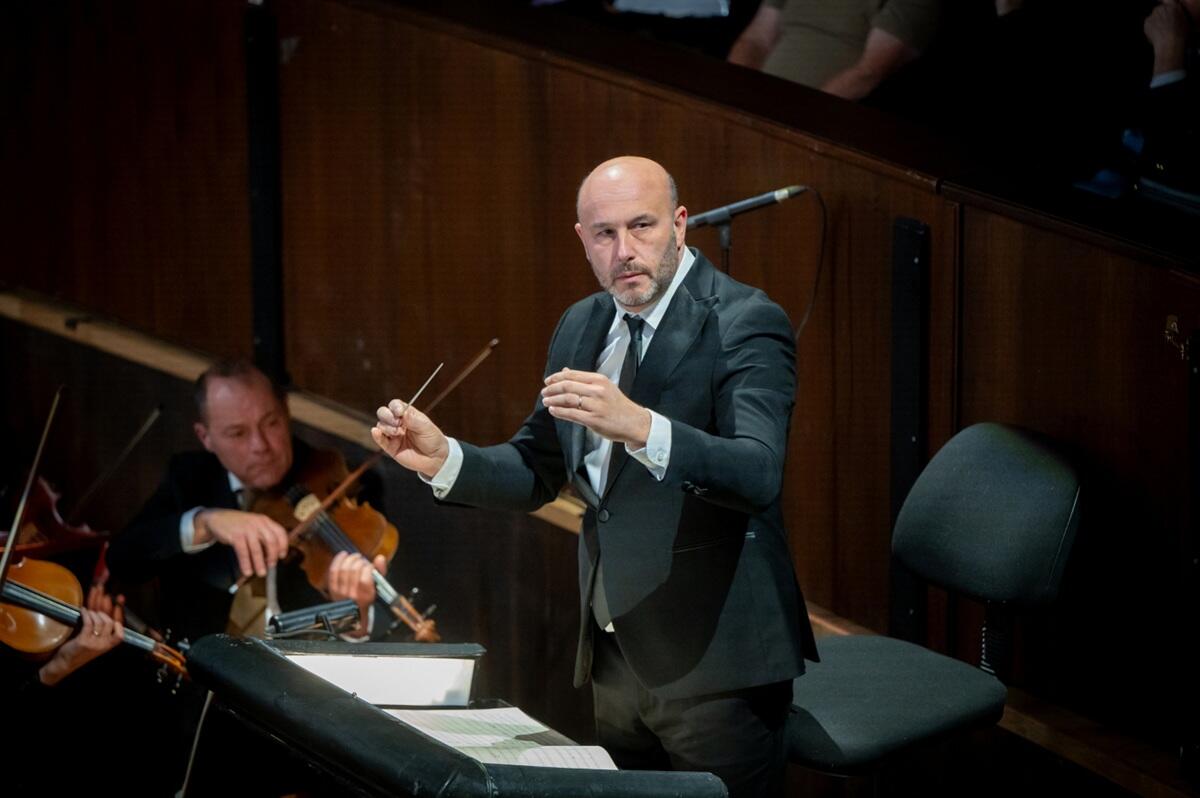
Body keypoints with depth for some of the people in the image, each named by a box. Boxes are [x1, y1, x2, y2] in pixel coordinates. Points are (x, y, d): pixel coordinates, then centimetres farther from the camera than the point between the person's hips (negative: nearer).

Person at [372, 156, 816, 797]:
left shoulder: (745, 322, -14)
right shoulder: (581, 326, 8)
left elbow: (759, 473, -28)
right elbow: (535, 473, 12)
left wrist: (638, 426, -43)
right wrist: (441, 458, -6)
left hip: (713, 658, -6)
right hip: (615, 650, 7)